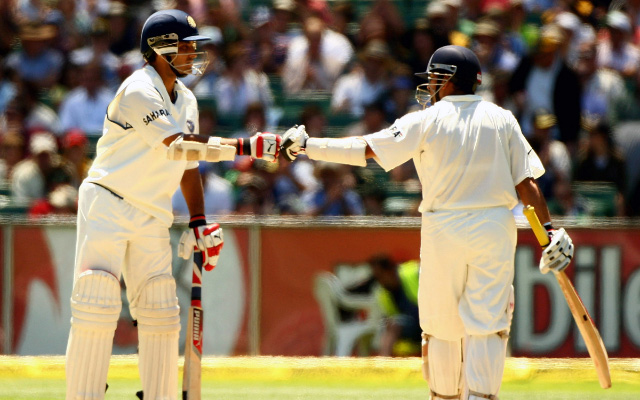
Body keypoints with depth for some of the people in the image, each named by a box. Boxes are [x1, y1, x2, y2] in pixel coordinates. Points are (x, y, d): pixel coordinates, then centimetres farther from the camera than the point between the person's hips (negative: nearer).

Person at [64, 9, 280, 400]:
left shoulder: (186, 100, 10)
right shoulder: (139, 92, -17)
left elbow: (188, 162, 19)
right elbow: (178, 147, -28)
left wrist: (199, 222, 11)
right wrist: (245, 147, -33)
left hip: (153, 218, 8)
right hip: (108, 207, -8)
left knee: (160, 314, 6)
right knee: (97, 307, -13)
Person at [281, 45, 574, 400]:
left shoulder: (427, 121, -4)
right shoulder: (502, 120, 5)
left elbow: (366, 149, -8)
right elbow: (526, 182, 0)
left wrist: (308, 145, -3)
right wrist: (550, 229, 2)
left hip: (444, 231, -2)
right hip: (495, 230, 2)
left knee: (441, 320, 10)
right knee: (487, 319, 1)